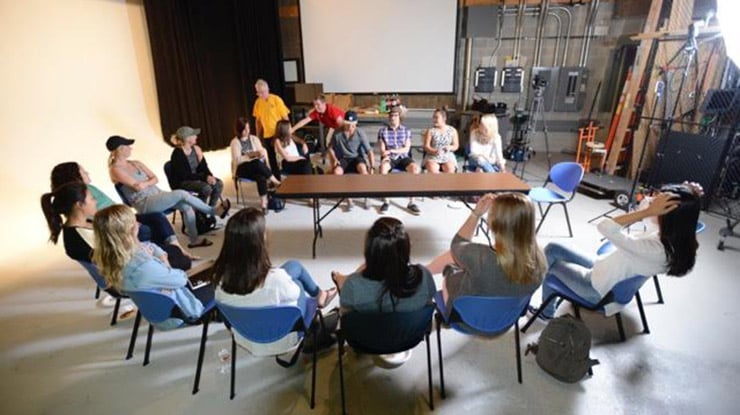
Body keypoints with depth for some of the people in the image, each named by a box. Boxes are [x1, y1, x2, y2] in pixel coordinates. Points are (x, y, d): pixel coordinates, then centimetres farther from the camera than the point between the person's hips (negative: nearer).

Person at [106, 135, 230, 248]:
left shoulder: (136, 164, 17)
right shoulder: (115, 169, -5)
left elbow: (155, 179, 10)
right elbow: (137, 187, -14)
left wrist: (145, 184, -8)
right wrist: (150, 182, 2)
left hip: (157, 196, 7)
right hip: (144, 203, -7)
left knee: (187, 206, -16)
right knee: (182, 194, -25)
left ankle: (194, 239, -9)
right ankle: (214, 211, -13)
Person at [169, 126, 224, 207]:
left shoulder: (195, 149, 2)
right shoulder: (177, 154, -19)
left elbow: (203, 167, 5)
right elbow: (185, 176, -22)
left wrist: (209, 176, -16)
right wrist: (204, 178, -25)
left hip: (195, 178, 7)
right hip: (181, 182, -7)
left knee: (219, 183, -13)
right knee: (206, 188, -30)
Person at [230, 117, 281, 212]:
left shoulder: (254, 139, 11)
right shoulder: (235, 142, -2)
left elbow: (262, 151, 2)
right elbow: (237, 160, -13)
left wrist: (261, 153, -22)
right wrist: (251, 155, -21)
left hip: (257, 167, 3)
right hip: (242, 169, -3)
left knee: (261, 177, -35)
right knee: (257, 163, -37)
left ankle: (263, 202, -34)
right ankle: (275, 182, -26)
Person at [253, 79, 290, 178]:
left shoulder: (276, 99, -11)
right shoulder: (258, 102, 2)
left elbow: (285, 117, -8)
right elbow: (258, 120, 10)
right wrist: (258, 136, 11)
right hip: (267, 135, 4)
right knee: (272, 159, 12)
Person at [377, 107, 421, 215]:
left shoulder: (406, 131, 9)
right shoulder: (382, 131, 8)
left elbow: (406, 149, -1)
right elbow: (382, 150, 2)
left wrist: (391, 150, -15)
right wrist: (386, 155, -22)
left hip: (403, 157, 1)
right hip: (389, 158, -1)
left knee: (415, 168, -32)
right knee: (383, 167, -37)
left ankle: (411, 202, -24)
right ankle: (385, 201, -26)